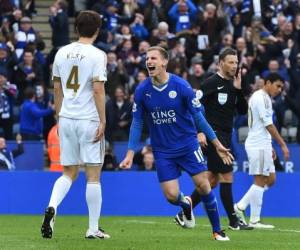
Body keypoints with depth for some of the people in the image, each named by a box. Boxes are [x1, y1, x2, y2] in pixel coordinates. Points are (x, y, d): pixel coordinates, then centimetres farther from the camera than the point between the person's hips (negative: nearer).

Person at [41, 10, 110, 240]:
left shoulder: (62, 53, 8)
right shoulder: (97, 55, -9)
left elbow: (57, 88, 13)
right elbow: (98, 89, -14)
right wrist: (102, 121, -10)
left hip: (66, 119, 5)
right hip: (89, 120, -5)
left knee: (69, 173, 13)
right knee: (93, 175, 3)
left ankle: (52, 207, -13)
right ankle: (93, 228, 5)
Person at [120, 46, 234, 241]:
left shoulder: (181, 86, -13)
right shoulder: (142, 91, -7)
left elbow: (198, 116, -4)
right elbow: (137, 123, 1)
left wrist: (217, 143, -2)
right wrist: (130, 153, -6)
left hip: (188, 144, -1)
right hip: (162, 150, 1)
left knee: (203, 185, -8)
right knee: (171, 196, -7)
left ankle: (217, 230, 10)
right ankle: (186, 205, 31)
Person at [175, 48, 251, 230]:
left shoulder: (233, 85, 13)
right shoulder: (211, 83, -8)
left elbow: (243, 111, 10)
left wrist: (239, 90, -3)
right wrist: (201, 132, -19)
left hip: (226, 136, 8)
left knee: (213, 180, 10)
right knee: (227, 176, -9)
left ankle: (184, 213, 16)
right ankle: (233, 221, -3)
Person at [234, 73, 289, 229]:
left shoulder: (265, 98, 18)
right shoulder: (260, 98, -13)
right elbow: (268, 125, -17)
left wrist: (270, 148, 21)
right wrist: (283, 144, -16)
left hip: (262, 145, 10)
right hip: (258, 145, -10)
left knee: (270, 179, 10)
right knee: (260, 181, -7)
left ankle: (240, 207, 9)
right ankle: (254, 221, -4)